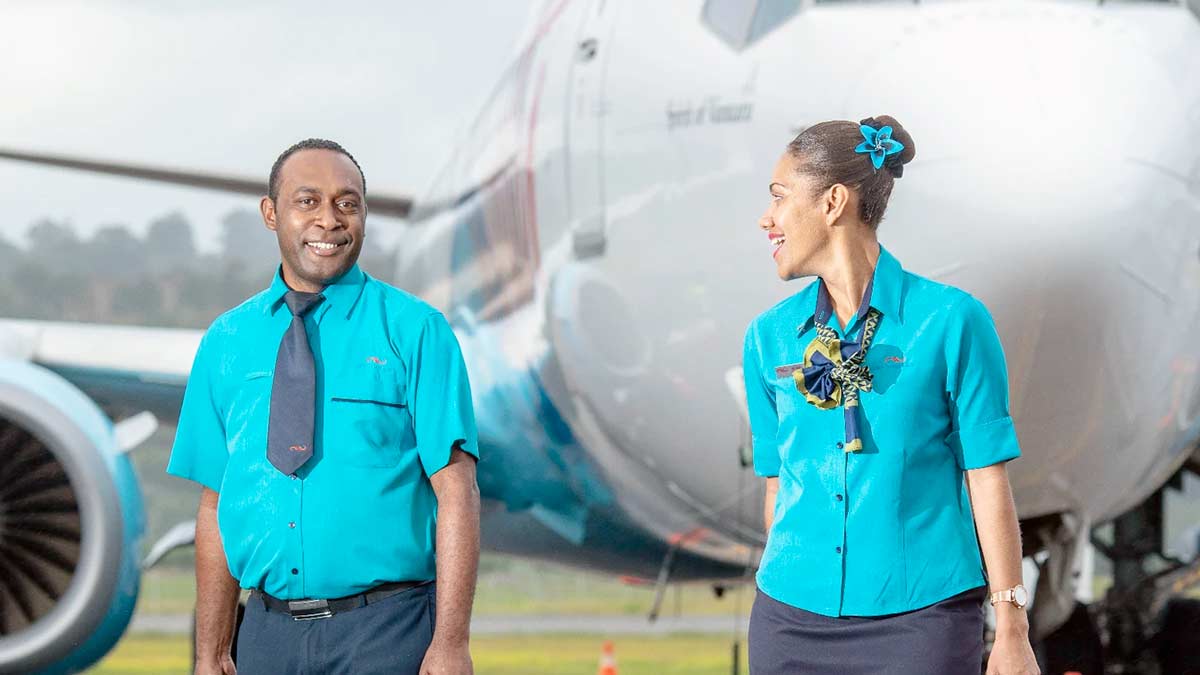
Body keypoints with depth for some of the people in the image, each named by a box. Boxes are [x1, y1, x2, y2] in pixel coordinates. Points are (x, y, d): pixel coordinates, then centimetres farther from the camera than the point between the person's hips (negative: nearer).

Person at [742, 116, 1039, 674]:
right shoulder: (769, 336, 7)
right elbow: (779, 485, 13)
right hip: (793, 618, 4)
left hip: (920, 617, -4)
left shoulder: (951, 321, -5)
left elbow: (988, 483, -5)